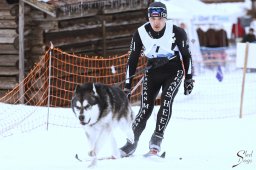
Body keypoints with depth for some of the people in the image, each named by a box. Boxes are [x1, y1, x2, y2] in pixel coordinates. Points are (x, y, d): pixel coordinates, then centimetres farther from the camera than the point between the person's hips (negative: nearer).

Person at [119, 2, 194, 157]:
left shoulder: (176, 32, -18)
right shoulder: (140, 33, -13)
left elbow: (186, 55, -4)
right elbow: (133, 59, -3)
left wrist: (189, 78, -3)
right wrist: (128, 85, -4)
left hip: (173, 71, -1)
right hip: (152, 72, 2)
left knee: (166, 100, -25)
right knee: (146, 108, -9)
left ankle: (157, 138, -19)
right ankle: (131, 144, -1)